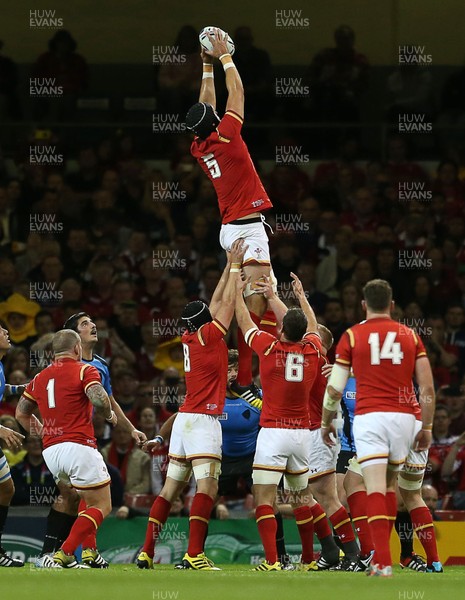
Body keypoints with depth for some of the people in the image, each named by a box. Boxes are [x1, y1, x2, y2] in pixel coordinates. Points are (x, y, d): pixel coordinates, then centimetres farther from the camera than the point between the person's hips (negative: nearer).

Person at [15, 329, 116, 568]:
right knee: (102, 506, 0)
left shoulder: (40, 377, 16)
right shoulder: (84, 371, -2)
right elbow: (99, 399, -20)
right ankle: (65, 553, -15)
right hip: (79, 447, -7)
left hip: (50, 451, 7)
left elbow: (21, 413, 24)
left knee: (89, 499, 26)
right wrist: (110, 415, 0)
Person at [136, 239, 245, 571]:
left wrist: (230, 267, 23)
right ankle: (194, 555, -26)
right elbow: (227, 302, -3)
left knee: (171, 487, 9)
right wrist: (235, 265, 7)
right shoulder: (208, 336, -8)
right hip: (203, 419, -8)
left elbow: (217, 301, 21)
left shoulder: (189, 338, 11)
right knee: (208, 486, -14)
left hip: (184, 418, 8)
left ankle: (147, 552, 7)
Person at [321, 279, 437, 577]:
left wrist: (326, 422, 17)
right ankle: (381, 556, 21)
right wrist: (427, 427, 15)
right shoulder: (410, 336, 10)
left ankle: (384, 563, -20)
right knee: (389, 485, 19)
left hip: (369, 416, -3)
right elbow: (428, 388, 6)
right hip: (404, 416, 3)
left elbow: (335, 388, 3)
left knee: (376, 488, -9)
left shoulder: (352, 336, 4)